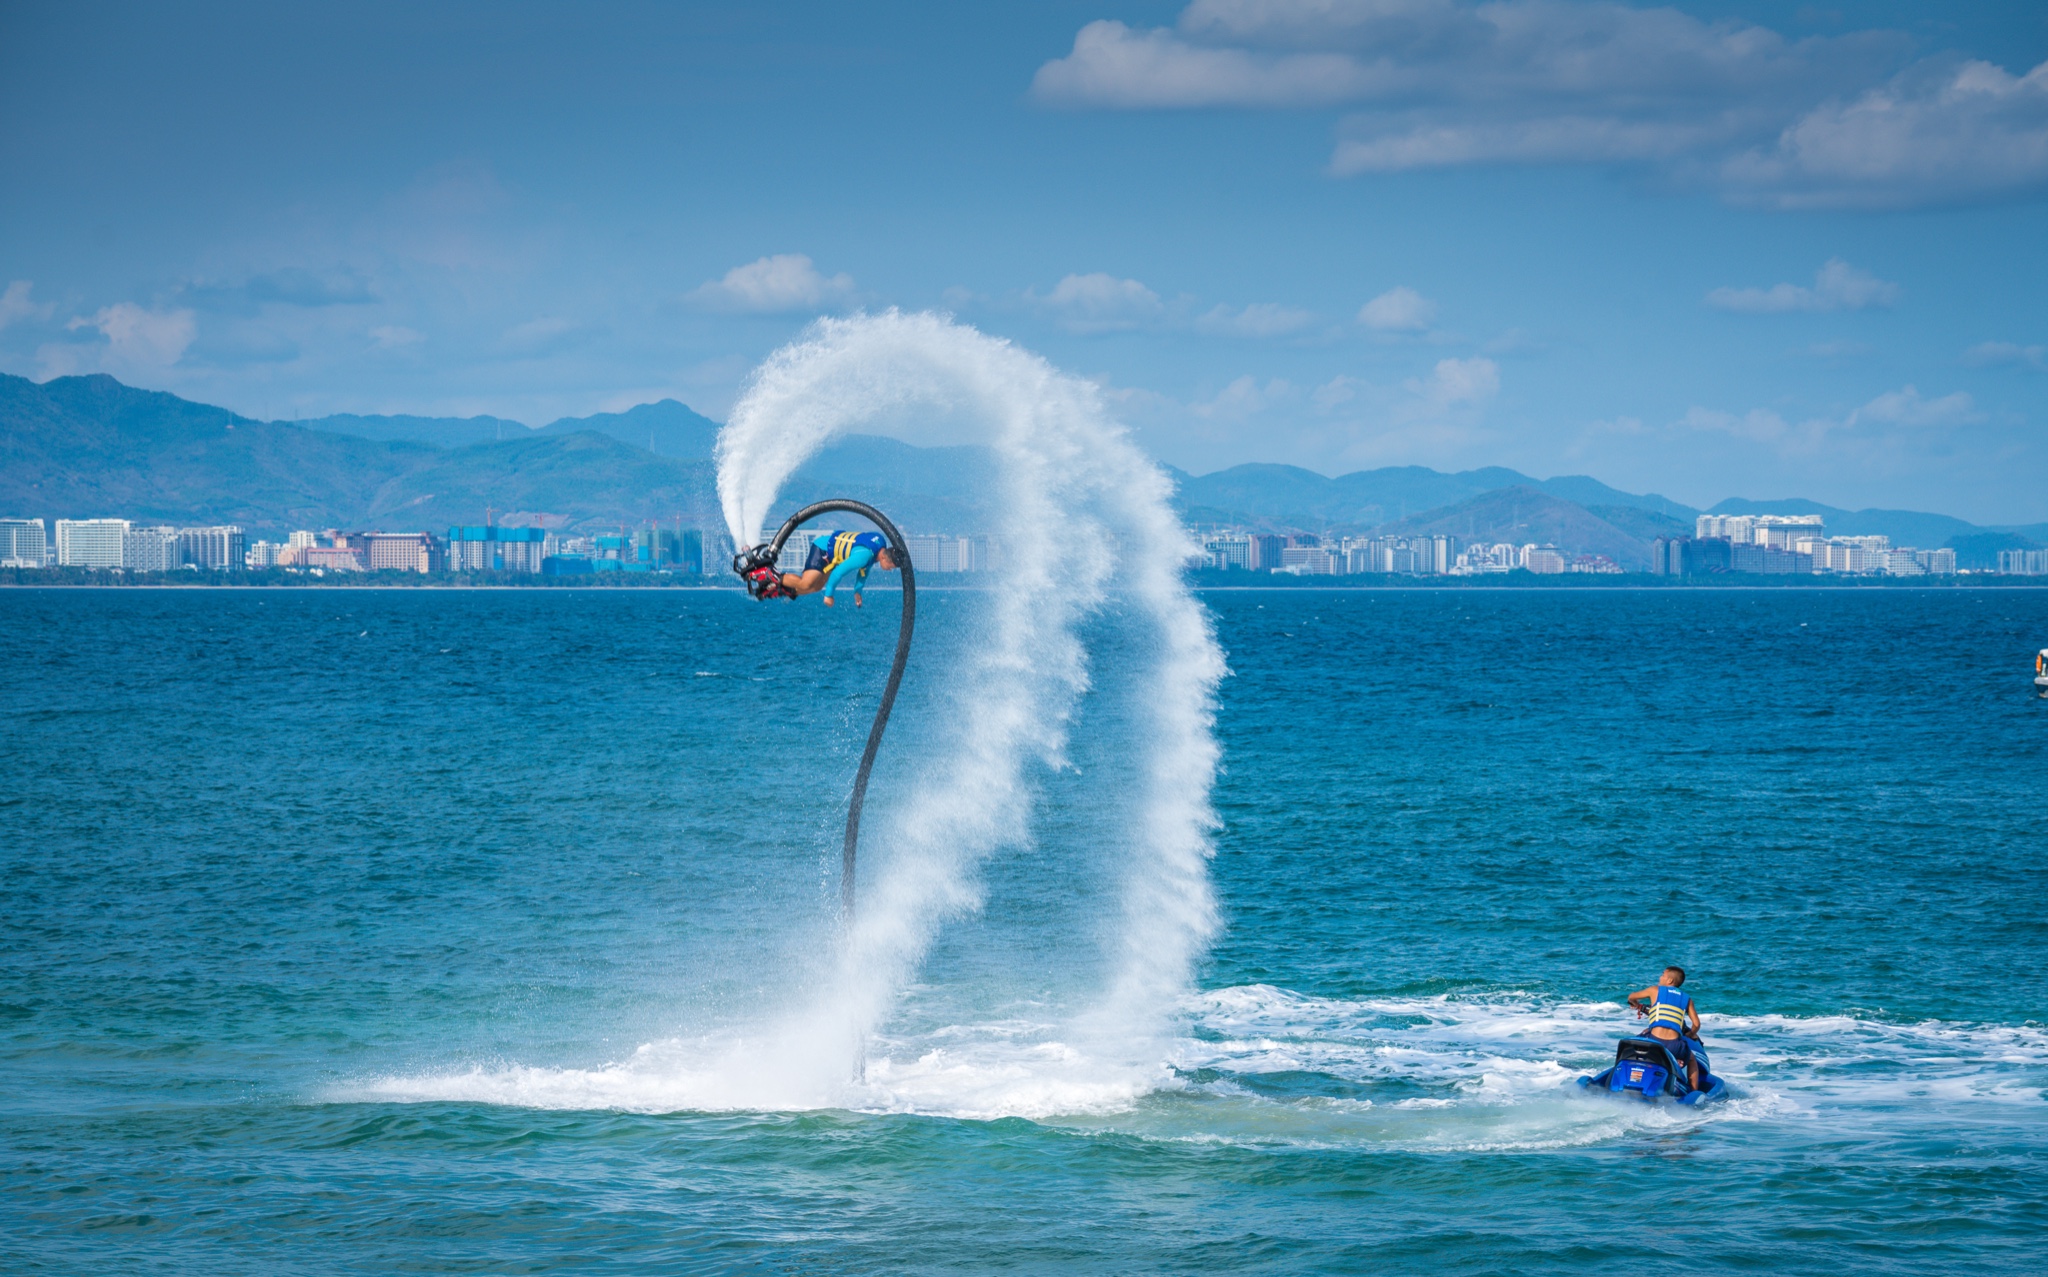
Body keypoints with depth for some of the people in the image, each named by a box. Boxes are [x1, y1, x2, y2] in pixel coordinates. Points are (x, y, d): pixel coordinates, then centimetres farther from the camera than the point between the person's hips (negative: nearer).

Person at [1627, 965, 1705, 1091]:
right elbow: (1696, 1024, 13)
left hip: (1653, 1041, -1)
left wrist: (1637, 1005, 51)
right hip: (1674, 1045, 1)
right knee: (1691, 1059, 33)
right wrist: (1690, 1035, 35)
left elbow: (1631, 997, 28)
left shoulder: (1655, 990, 12)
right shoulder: (1687, 999, 16)